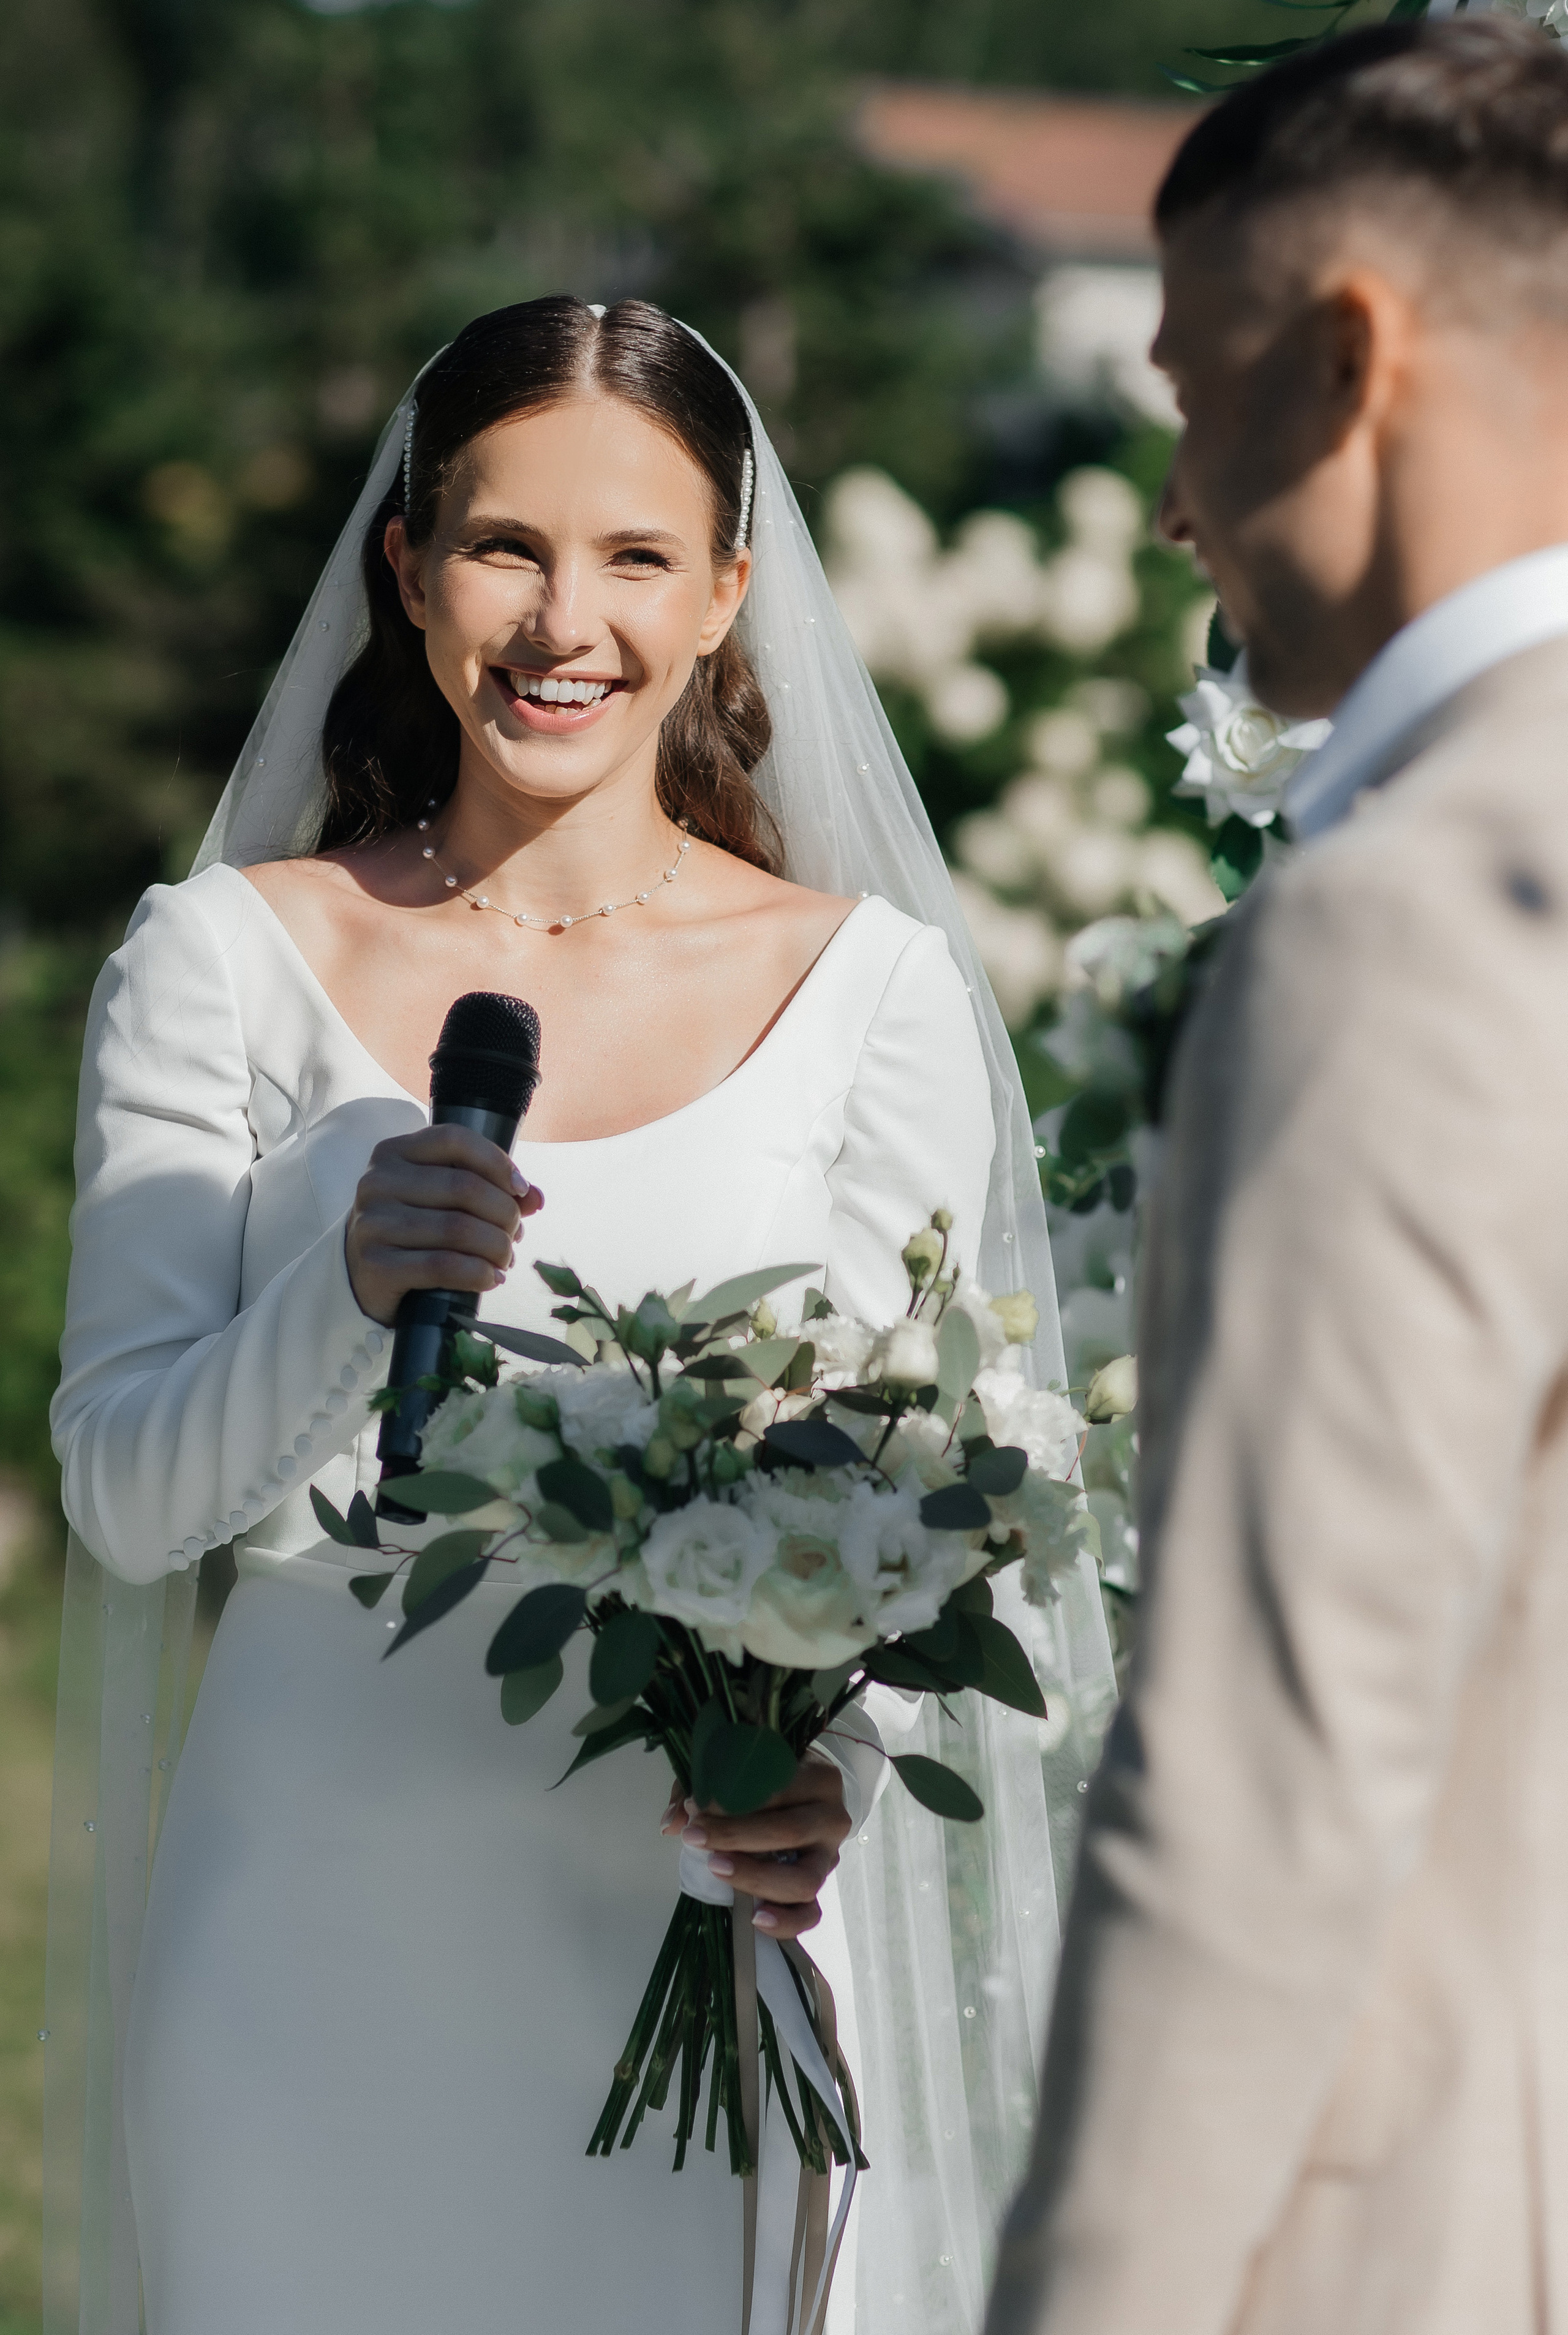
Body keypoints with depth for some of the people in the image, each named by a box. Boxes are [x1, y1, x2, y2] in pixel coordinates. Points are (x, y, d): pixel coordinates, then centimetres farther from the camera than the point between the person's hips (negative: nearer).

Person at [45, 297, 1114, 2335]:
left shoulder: (875, 987, 1)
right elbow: (125, 1492, -2)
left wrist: (804, 1756, -20)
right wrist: (351, 1288, -20)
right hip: (319, 1928, 0)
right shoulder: (227, 962, 1)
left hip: (695, 1921, 0)